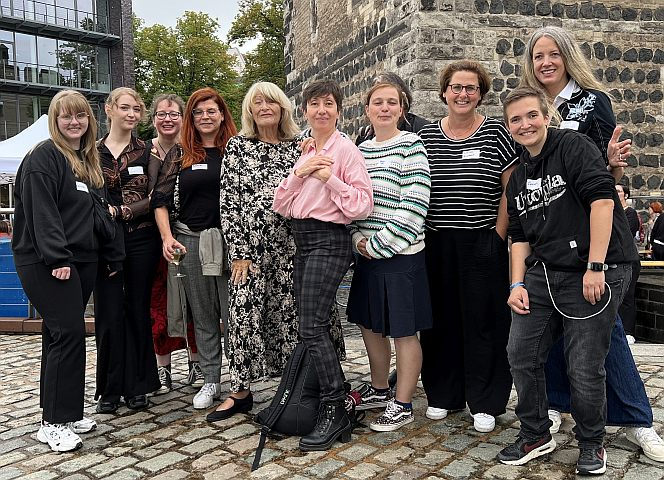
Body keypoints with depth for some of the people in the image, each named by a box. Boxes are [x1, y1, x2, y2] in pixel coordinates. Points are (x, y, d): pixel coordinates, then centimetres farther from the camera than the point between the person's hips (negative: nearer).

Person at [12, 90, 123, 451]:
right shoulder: (44, 157, -7)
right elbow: (42, 212, -16)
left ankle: (61, 412, 20)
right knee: (69, 333, -11)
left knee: (60, 334, 12)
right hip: (45, 262, -8)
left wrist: (113, 256, 15)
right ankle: (54, 423, -1)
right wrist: (57, 258, -23)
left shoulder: (89, 160, 18)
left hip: (81, 260, 8)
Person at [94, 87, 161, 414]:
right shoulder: (92, 151, 9)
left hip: (141, 239, 0)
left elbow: (154, 199, -1)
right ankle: (110, 389, 13)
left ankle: (137, 386, 16)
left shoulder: (148, 151, 8)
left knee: (138, 310, 5)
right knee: (109, 313, 0)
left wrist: (123, 211, -14)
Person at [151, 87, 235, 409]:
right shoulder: (179, 155, 10)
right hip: (190, 242, 2)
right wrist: (167, 237, -4)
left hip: (229, 240, -2)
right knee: (203, 316, 10)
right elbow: (160, 199, 9)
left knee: (234, 313, 1)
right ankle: (211, 380, 22)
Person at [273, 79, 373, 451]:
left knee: (313, 327, -12)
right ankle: (334, 392, 24)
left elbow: (362, 205, -13)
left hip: (329, 241, -8)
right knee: (315, 325, 9)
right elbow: (282, 206, 10)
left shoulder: (346, 150, -6)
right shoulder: (304, 153, 16)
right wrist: (298, 174, -5)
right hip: (302, 240, 8)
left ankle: (335, 411, -1)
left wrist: (329, 177, -18)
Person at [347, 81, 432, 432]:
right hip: (367, 254, 7)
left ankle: (402, 405, 19)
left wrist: (378, 244, -15)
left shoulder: (411, 146, -9)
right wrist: (358, 237, -2)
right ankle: (379, 390, 37)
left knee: (403, 331, 4)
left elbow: (413, 207, -16)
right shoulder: (360, 150, 11)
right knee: (369, 324, 18)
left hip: (400, 254, -7)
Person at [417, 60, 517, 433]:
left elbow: (512, 189, -3)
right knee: (441, 319, 9)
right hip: (437, 245, 3)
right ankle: (443, 393, 25)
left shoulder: (496, 133, -1)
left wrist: (498, 236, -8)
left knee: (484, 321, 4)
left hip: (483, 244, -2)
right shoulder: (426, 136, 7)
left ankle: (486, 402, 17)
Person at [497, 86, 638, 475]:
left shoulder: (574, 147, -6)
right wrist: (517, 284, 5)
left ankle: (591, 444, 25)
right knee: (522, 355, 6)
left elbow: (603, 199, -17)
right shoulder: (518, 179, 16)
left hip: (597, 273, -7)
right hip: (543, 274, 7)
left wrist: (595, 268, -21)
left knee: (586, 368, -1)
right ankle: (536, 436, 26)